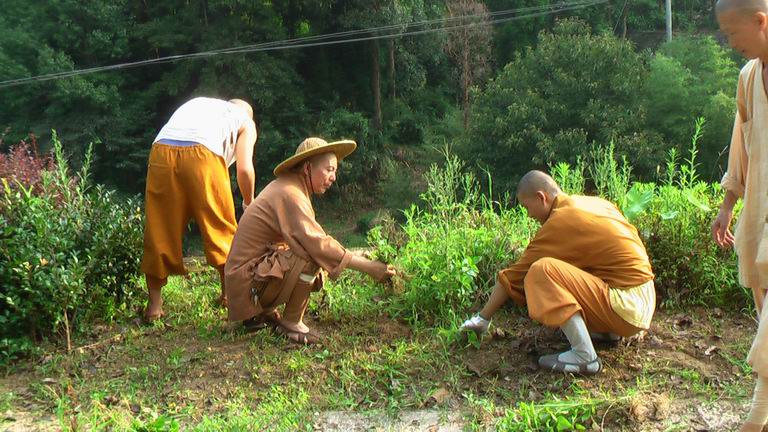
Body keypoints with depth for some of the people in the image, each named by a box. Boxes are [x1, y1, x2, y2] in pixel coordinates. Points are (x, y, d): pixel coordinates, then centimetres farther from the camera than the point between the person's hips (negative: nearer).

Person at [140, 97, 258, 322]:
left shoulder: (198, 103, 37)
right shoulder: (246, 121, 24)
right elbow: (245, 169, 10)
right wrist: (249, 203, 25)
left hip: (161, 151, 4)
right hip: (202, 154, -3)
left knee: (160, 230, 11)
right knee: (221, 227, 14)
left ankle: (154, 306, 14)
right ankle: (229, 294, 26)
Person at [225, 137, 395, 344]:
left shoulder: (284, 186, 12)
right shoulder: (289, 194, -19)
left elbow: (313, 239, 11)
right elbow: (317, 242, -28)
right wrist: (367, 267, -25)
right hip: (247, 279, -10)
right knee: (311, 256, -26)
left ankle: (261, 313, 13)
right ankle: (292, 322, -8)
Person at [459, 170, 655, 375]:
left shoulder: (560, 222, -13)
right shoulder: (596, 203, 10)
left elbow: (516, 275, -8)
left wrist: (483, 318, 1)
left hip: (625, 307, -9)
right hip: (645, 300, 9)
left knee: (542, 271, -21)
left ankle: (584, 356, -18)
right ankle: (608, 330, 14)